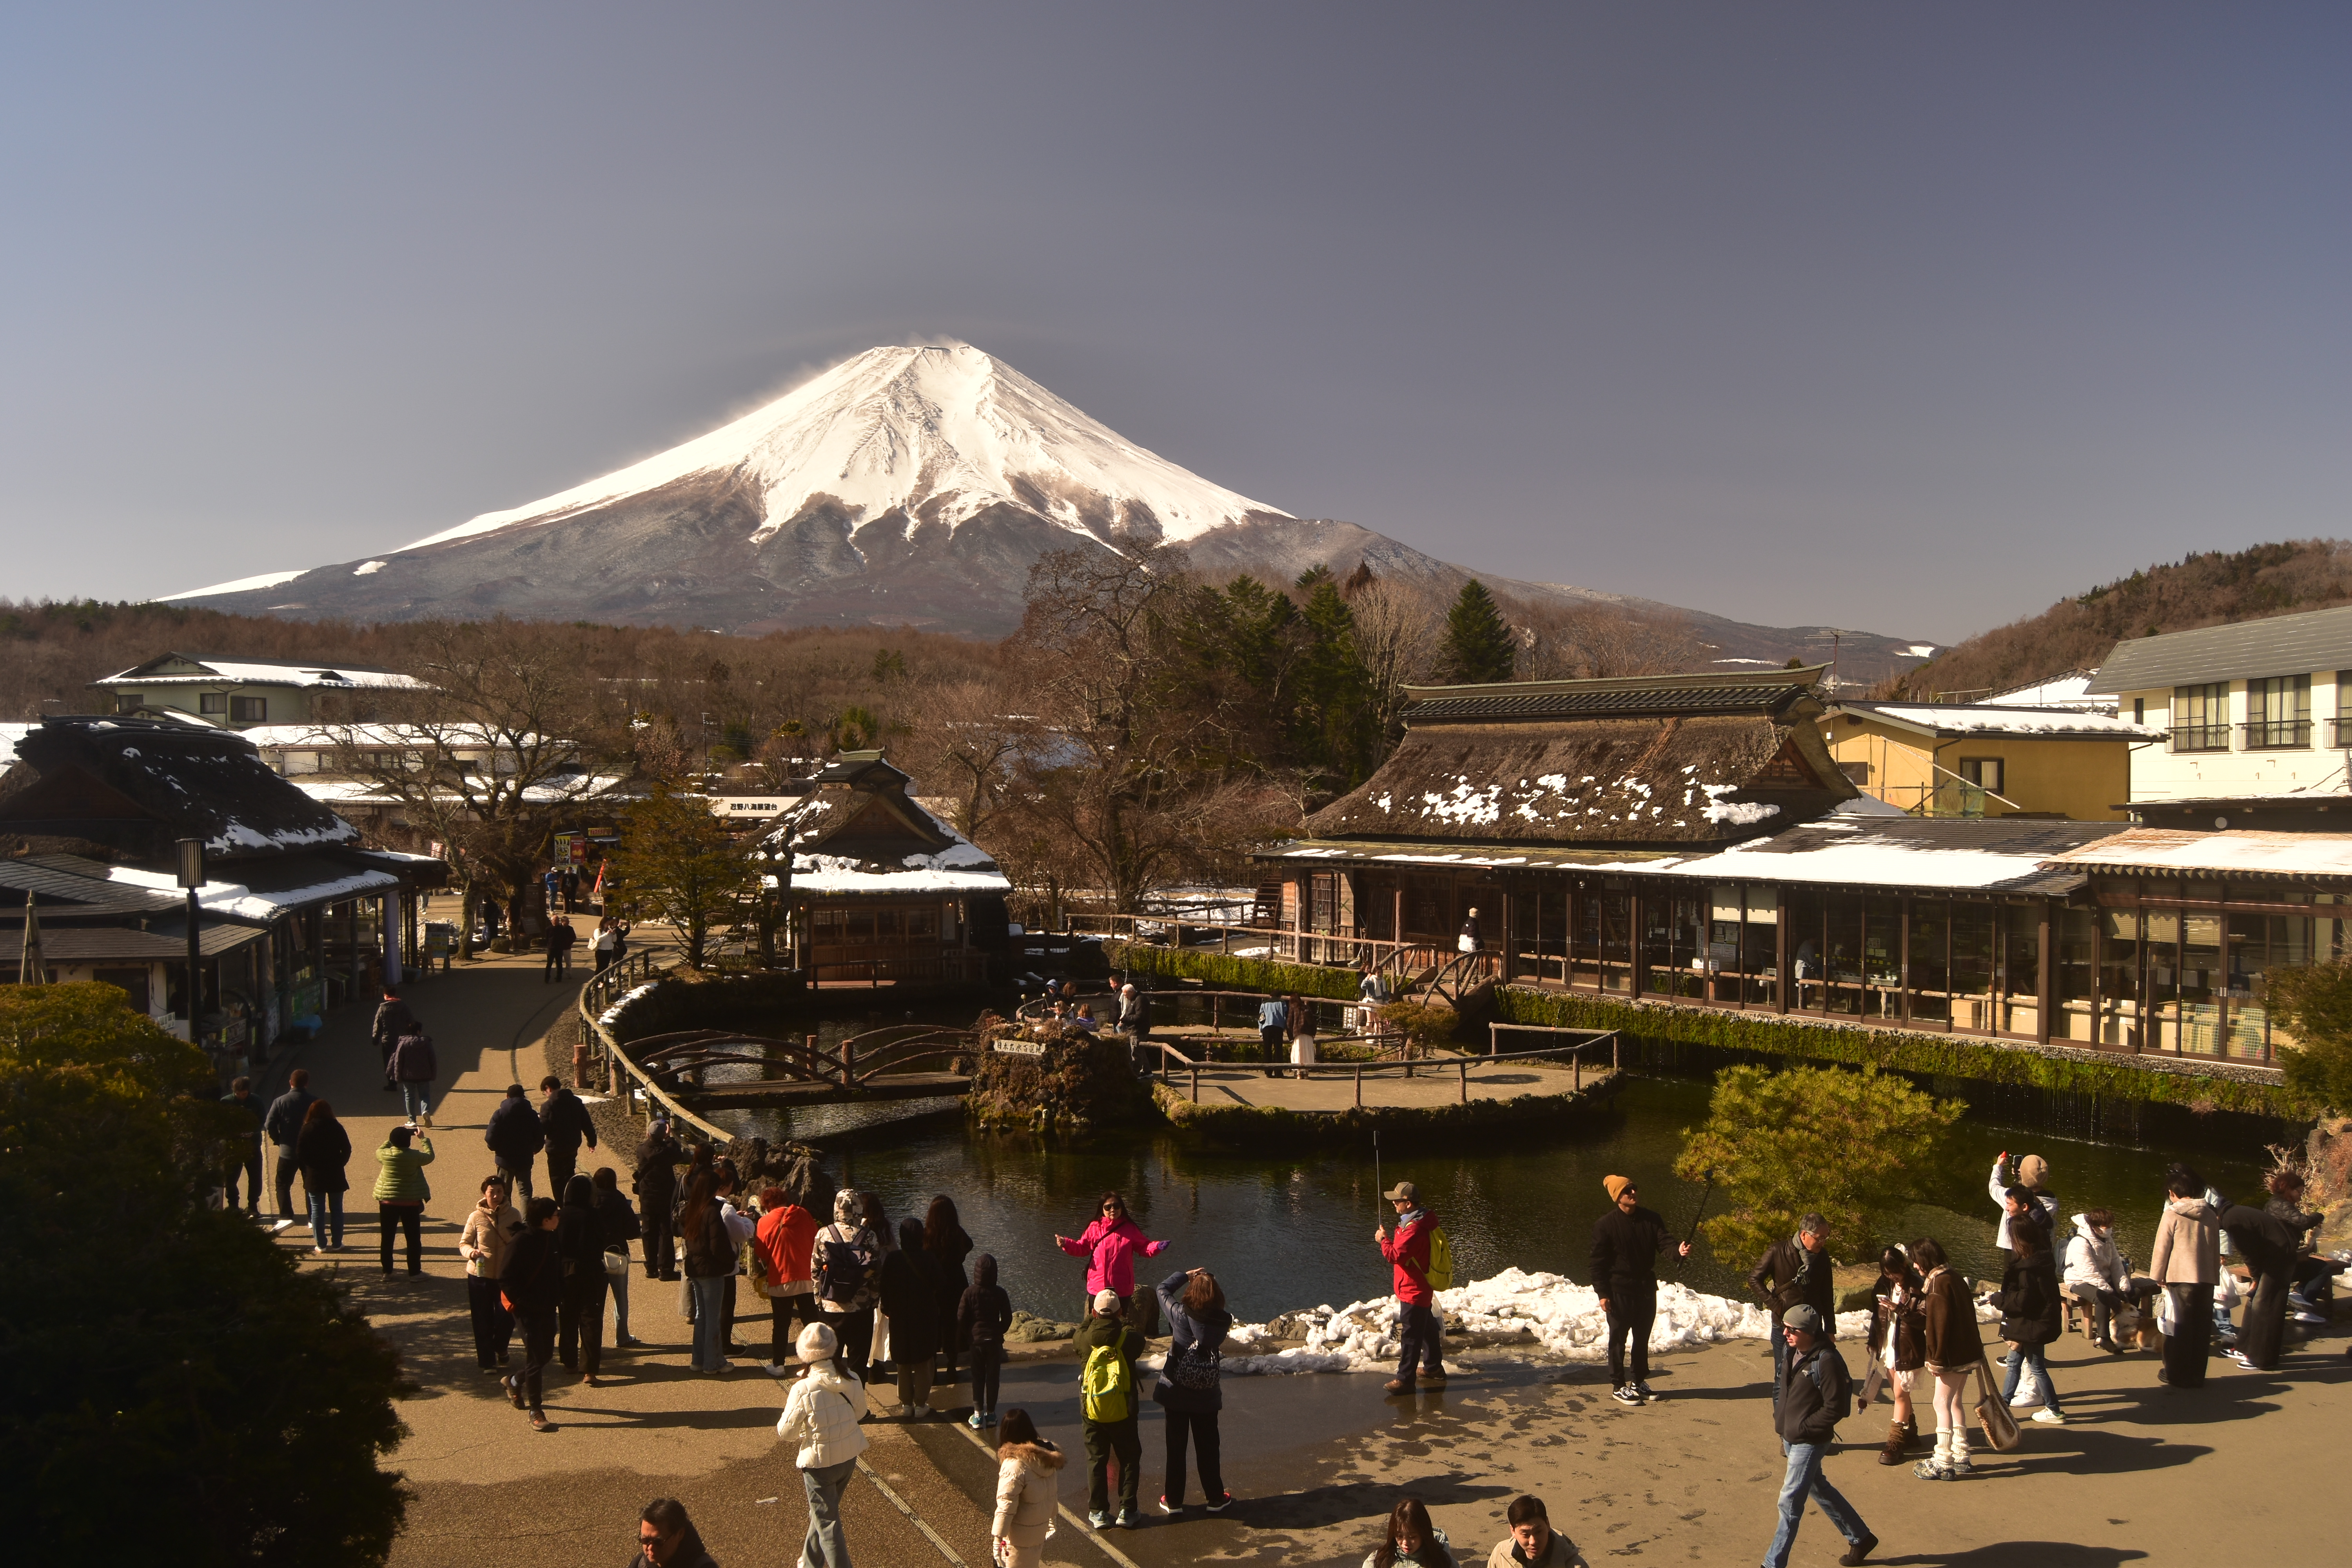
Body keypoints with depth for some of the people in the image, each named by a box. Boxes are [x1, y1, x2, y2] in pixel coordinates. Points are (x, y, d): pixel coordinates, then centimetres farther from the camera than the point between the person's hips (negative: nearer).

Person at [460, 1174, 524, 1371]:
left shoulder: (513, 1215, -1)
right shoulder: (476, 1217, -4)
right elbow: (464, 1243, 3)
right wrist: (471, 1253, -16)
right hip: (480, 1275, -1)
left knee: (506, 1317, 3)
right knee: (483, 1320, 4)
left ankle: (500, 1349, 32)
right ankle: (487, 1360, 18)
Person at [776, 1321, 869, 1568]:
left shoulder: (803, 1390, -25)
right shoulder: (852, 1382, -13)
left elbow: (785, 1432, -15)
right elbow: (860, 1414, 5)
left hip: (819, 1462, -6)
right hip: (849, 1457, 6)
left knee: (827, 1522, 8)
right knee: (823, 1513, 26)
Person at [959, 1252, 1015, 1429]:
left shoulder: (970, 1292, -13)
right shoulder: (1000, 1293, -9)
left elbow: (961, 1318, -9)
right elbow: (1007, 1318, -2)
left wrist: (964, 1337, 7)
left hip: (976, 1341, -1)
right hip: (995, 1341, 1)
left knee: (977, 1378, 10)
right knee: (993, 1377, 10)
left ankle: (978, 1414, 11)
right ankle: (991, 1413, 14)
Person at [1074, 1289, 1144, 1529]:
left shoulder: (1085, 1339, -11)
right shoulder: (1129, 1339, -15)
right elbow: (1139, 1340, 8)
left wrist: (1091, 1318, 25)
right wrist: (1123, 1322, 22)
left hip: (1093, 1413, 1)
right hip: (1124, 1413, -1)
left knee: (1096, 1461, 14)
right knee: (1129, 1460, 13)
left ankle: (1098, 1512, 16)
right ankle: (1127, 1511, 13)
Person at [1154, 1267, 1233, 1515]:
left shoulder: (1180, 1315, -19)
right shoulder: (1224, 1321, -13)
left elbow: (1163, 1289, -4)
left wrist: (1186, 1275, 7)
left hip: (1176, 1392, -2)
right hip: (1207, 1396, 2)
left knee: (1176, 1446, 11)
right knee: (1208, 1447, 16)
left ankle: (1174, 1501, 19)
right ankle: (1215, 1499, 25)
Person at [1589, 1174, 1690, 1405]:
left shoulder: (1651, 1218, 2)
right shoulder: (1605, 1225, -12)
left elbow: (1664, 1240, -9)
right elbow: (1599, 1262, -11)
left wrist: (1679, 1249, -32)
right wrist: (1603, 1293, -14)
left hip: (1647, 1288, 5)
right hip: (1619, 1291, -5)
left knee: (1643, 1337, 16)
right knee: (1618, 1339, 4)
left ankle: (1639, 1382, 31)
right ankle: (1618, 1386, 15)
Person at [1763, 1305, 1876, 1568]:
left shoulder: (1826, 1361, -23)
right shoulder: (1794, 1353, 3)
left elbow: (1835, 1408, -21)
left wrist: (1802, 1428, -18)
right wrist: (1783, 1425, 9)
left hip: (1810, 1442, -9)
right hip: (1791, 1437, 9)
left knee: (1790, 1503, -5)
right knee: (1819, 1489, 23)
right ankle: (1860, 1538, 40)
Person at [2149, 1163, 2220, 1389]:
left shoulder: (2172, 1215, -9)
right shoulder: (2209, 1215, 6)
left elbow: (2162, 1248, -6)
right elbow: (2216, 1249, 13)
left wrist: (2157, 1276, 4)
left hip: (2181, 1278, -4)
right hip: (2206, 1278, 5)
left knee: (2179, 1328, 4)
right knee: (2201, 1328, 10)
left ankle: (2177, 1376, 8)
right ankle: (2197, 1375, 16)